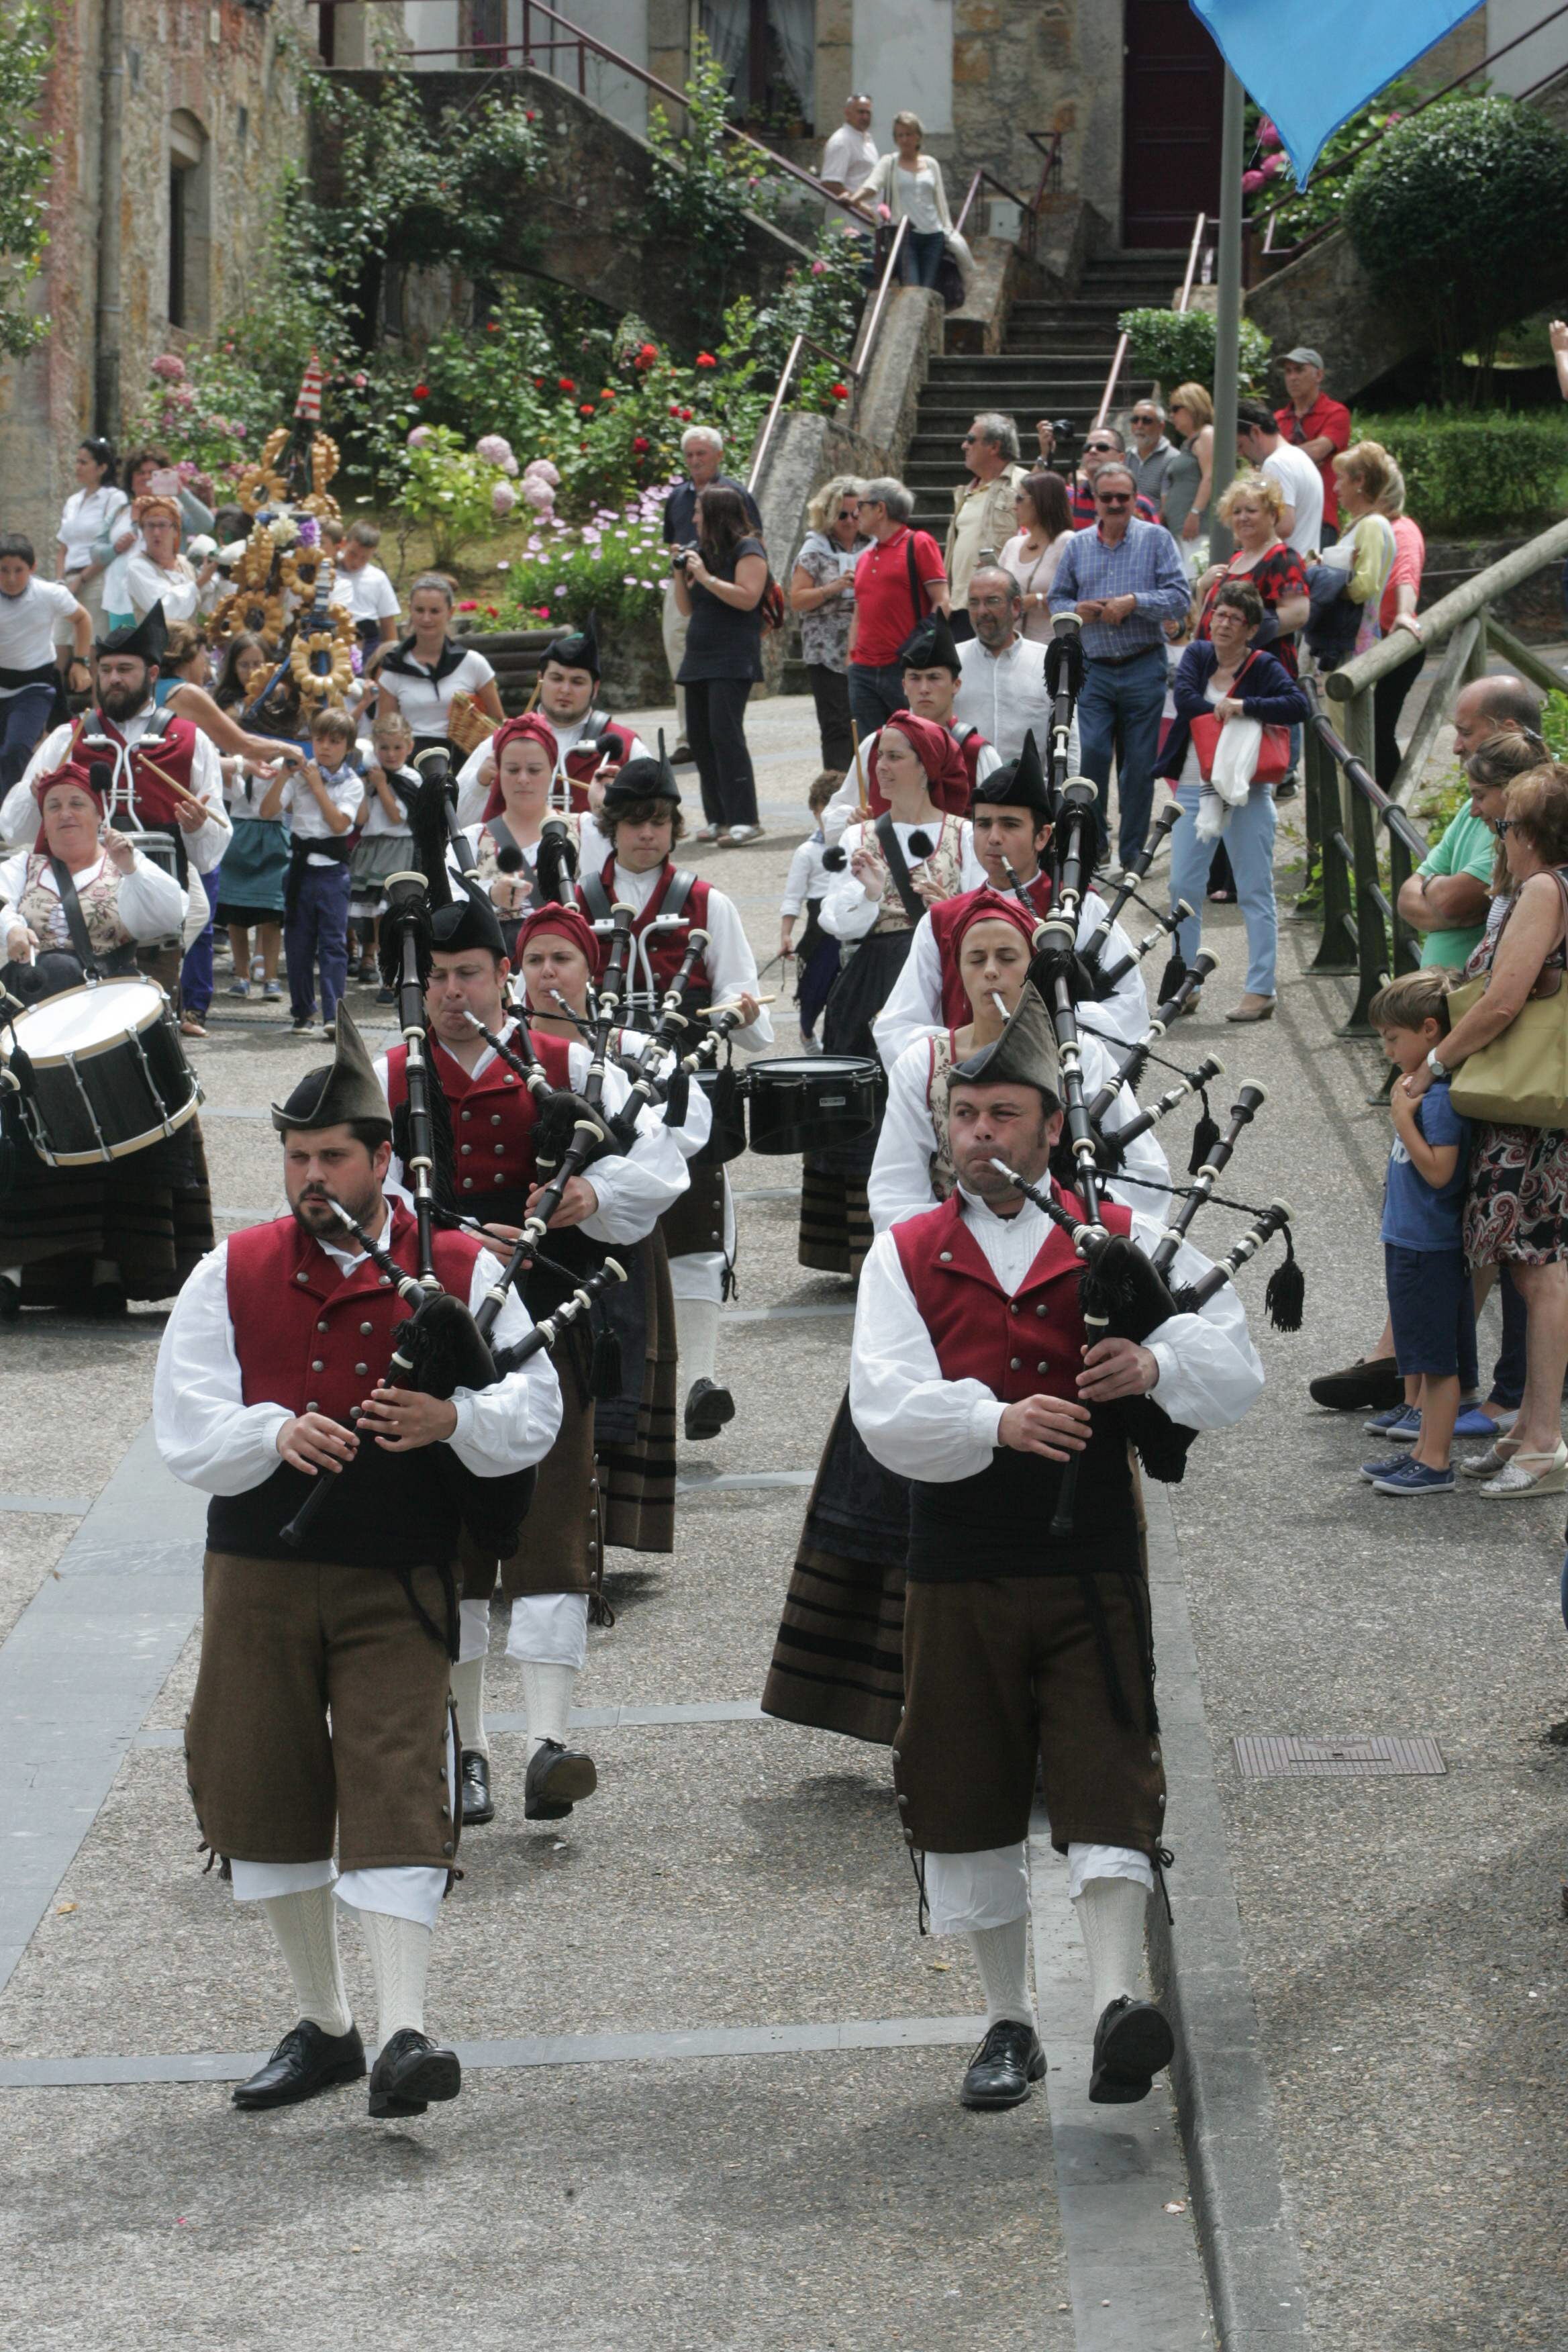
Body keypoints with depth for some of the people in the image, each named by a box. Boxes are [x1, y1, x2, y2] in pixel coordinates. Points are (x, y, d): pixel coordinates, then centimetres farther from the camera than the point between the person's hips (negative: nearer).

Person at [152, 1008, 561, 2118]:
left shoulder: (461, 1271, 1)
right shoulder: (233, 1273, 4)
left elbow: (536, 1411, 0)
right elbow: (186, 1429, 0)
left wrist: (454, 1419, -21)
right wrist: (275, 1435, -20)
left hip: (398, 1579, -3)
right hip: (260, 1572, 3)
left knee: (398, 1792, -13)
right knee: (263, 1784, 7)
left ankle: (404, 2032, -16)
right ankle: (323, 2022, 22)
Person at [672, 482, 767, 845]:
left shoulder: (747, 550, -6)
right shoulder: (703, 552, 18)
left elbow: (748, 598, -18)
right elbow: (687, 608, 19)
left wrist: (705, 577, -17)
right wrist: (681, 573, 4)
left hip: (733, 661, -9)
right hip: (699, 660, 9)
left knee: (725, 733, -16)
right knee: (700, 737, 5)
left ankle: (743, 819, -17)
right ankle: (718, 818, 9)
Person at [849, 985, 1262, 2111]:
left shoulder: (1124, 1240, 4)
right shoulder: (905, 1257, 5)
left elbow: (1236, 1370, -1)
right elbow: (886, 1410, -9)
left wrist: (1155, 1365, -22)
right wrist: (996, 1421, -27)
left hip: (1093, 1565, -1)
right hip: (959, 1573, 1)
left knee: (1109, 1782, -12)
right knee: (967, 1800, 7)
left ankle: (1119, 2006, -21)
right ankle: (1010, 2024, 20)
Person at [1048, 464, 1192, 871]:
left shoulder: (1156, 539, 3)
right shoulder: (1077, 546, 12)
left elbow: (1179, 598, -4)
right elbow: (1057, 599, 17)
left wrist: (1134, 602, -16)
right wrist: (1078, 610, -5)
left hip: (1143, 667, -2)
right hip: (1093, 669, 2)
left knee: (1139, 762, 1)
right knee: (1091, 753, -12)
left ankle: (1133, 854, 10)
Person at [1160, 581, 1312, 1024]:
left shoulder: (1264, 667, -5)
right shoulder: (1198, 655, 7)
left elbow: (1299, 706, -19)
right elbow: (1184, 696, -9)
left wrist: (1244, 706, -25)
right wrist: (1224, 712, -15)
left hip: (1247, 793, -4)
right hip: (1193, 788, 4)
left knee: (1255, 892, -1)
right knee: (1184, 887, 6)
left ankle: (1261, 992, 0)